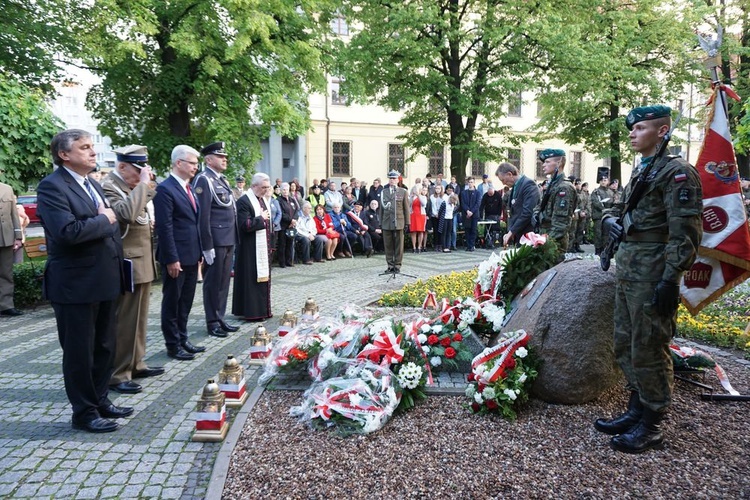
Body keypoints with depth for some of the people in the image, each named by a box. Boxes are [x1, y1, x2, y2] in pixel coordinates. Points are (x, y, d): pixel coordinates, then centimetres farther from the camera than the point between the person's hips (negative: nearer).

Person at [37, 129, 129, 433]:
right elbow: (68, 231, -27)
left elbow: (111, 226, 19)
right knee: (79, 352, 5)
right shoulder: (52, 186, -13)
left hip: (104, 281, 8)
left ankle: (100, 401, 32)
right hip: (75, 285, -8)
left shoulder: (94, 185, 14)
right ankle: (84, 413, 19)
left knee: (104, 347, 17)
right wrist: (103, 220, -14)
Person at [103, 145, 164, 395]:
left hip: (142, 262, 10)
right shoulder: (109, 187, -14)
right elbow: (127, 213, -34)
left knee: (138, 319, 17)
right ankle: (117, 375, 7)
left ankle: (135, 364, 29)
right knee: (123, 322, -3)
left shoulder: (133, 186, 14)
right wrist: (143, 183, -26)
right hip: (127, 266, -10)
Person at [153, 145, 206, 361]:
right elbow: (164, 227, -18)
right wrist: (172, 258, -20)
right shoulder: (165, 189, -14)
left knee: (186, 301, 17)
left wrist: (198, 252, 14)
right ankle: (173, 345, 16)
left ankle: (182, 339, 29)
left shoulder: (189, 188, 13)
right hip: (176, 258, -8)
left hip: (191, 256, 8)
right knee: (172, 302, 5)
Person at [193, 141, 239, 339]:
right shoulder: (204, 180, -11)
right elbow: (203, 216, -16)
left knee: (224, 281, 14)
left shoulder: (223, 180, 17)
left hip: (229, 240, 8)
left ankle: (221, 319, 23)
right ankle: (212, 323, 12)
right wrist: (207, 246, -19)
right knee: (213, 283, 2)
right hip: (215, 241, -8)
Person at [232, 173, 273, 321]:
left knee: (263, 277, 12)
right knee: (252, 279, -2)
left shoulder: (263, 199, 13)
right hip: (251, 249, -9)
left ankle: (263, 309, 21)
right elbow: (244, 225, -24)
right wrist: (261, 218, -13)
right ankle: (252, 311, 6)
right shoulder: (244, 201, -15)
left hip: (263, 247, 9)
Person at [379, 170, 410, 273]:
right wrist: (380, 222, 9)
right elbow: (382, 208, 12)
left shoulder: (403, 192, 5)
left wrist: (407, 222, 0)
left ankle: (397, 265, 11)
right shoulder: (383, 192, 11)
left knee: (399, 245, 2)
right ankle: (390, 265, 12)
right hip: (386, 223, 2)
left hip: (399, 222, -2)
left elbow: (406, 208, 4)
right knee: (388, 245, 3)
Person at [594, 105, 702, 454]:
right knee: (625, 346, 14)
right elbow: (621, 207, 28)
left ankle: (651, 428, 13)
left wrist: (670, 281, -21)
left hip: (652, 276, -9)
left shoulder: (678, 172, -10)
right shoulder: (640, 171, 17)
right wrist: (611, 219, 3)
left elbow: (686, 233, -17)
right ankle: (636, 411, 28)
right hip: (627, 272, 9)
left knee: (648, 350, -1)